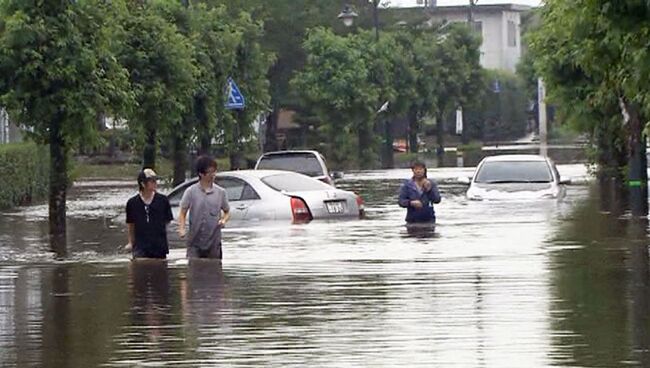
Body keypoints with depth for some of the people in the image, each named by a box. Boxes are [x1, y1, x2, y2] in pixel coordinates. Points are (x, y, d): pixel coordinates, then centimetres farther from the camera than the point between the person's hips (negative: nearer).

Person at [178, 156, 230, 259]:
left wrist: (224, 220, -7)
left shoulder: (220, 192, 4)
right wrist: (181, 229, -16)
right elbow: (182, 213, 1)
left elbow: (227, 212, 16)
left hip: (214, 243, 2)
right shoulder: (191, 192, -1)